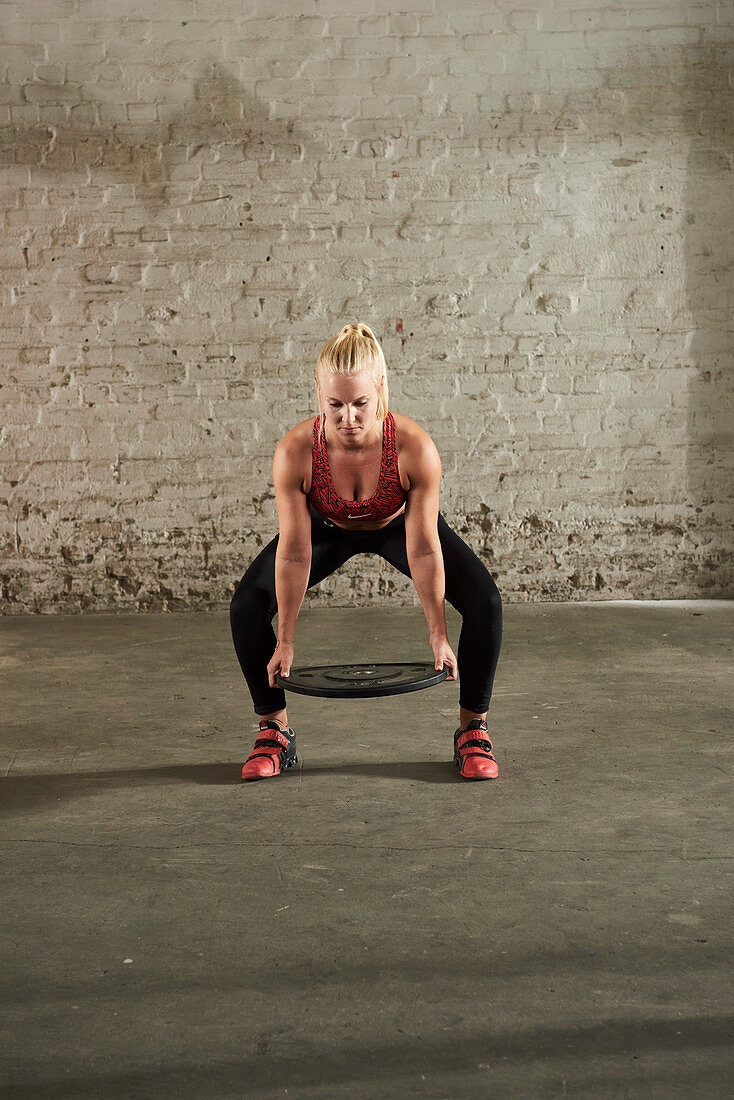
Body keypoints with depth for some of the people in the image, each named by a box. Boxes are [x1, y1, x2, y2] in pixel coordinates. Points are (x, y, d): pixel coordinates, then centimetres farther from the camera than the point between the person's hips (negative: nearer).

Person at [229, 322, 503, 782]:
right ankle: (275, 732, 5)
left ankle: (474, 731, 1)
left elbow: (423, 549, -29)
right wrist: (285, 641, -22)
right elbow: (294, 554, -27)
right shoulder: (295, 452, -36)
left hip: (399, 524, -1)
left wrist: (438, 634, -23)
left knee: (484, 602, -18)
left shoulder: (415, 447, -39)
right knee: (247, 607, -14)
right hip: (328, 527, 1)